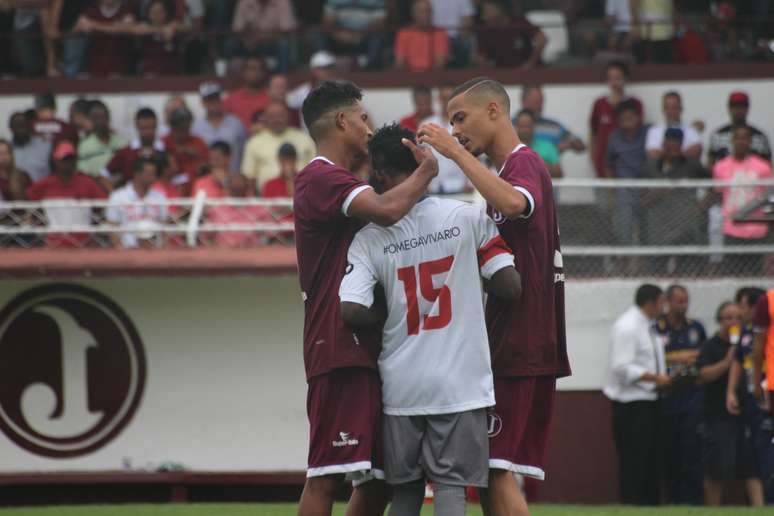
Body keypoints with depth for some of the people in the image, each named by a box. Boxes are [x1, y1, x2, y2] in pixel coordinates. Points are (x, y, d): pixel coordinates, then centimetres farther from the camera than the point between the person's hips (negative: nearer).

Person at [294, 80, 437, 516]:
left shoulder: (340, 183, 24)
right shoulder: (321, 179, -9)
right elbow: (386, 210, -24)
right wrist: (427, 171, -8)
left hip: (365, 349, 11)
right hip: (339, 349, -11)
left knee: (379, 479, 11)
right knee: (327, 475, -13)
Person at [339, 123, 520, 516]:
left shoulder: (369, 237, -2)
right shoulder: (468, 218, -4)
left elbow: (351, 312, -12)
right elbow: (510, 288, -5)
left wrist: (391, 310, 8)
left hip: (401, 387, 2)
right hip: (459, 383, -2)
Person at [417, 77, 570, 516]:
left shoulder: (524, 164, -9)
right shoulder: (509, 169, 22)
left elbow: (514, 203, -35)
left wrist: (456, 152, -28)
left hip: (518, 346, -10)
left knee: (496, 469, -14)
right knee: (495, 472, 8)